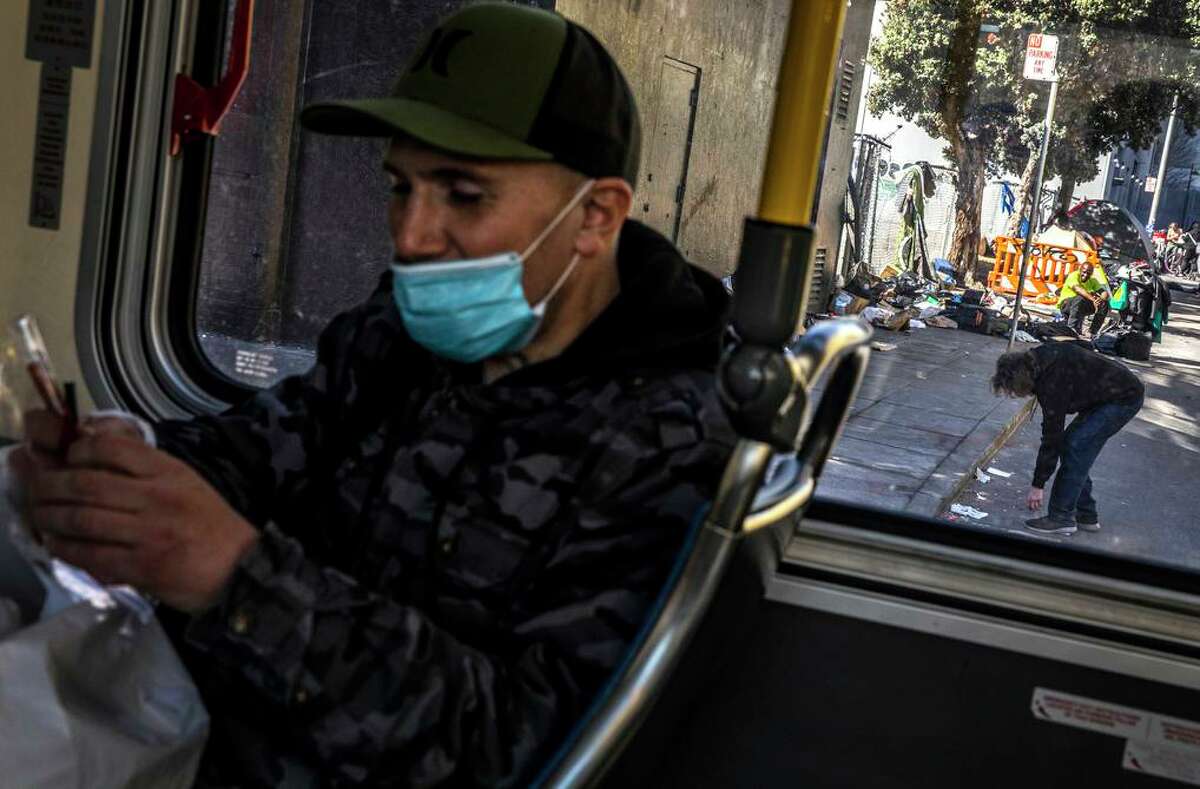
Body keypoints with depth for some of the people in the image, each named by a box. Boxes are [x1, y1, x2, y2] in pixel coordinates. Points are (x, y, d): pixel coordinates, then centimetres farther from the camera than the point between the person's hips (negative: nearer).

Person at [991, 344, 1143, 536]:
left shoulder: (1052, 384, -29)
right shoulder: (1039, 358, -4)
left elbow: (1051, 438, -23)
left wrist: (1038, 485, -15)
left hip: (1124, 398, -10)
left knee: (1074, 447, -15)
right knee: (1069, 445, 7)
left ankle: (1061, 518, -10)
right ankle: (1086, 516, 13)